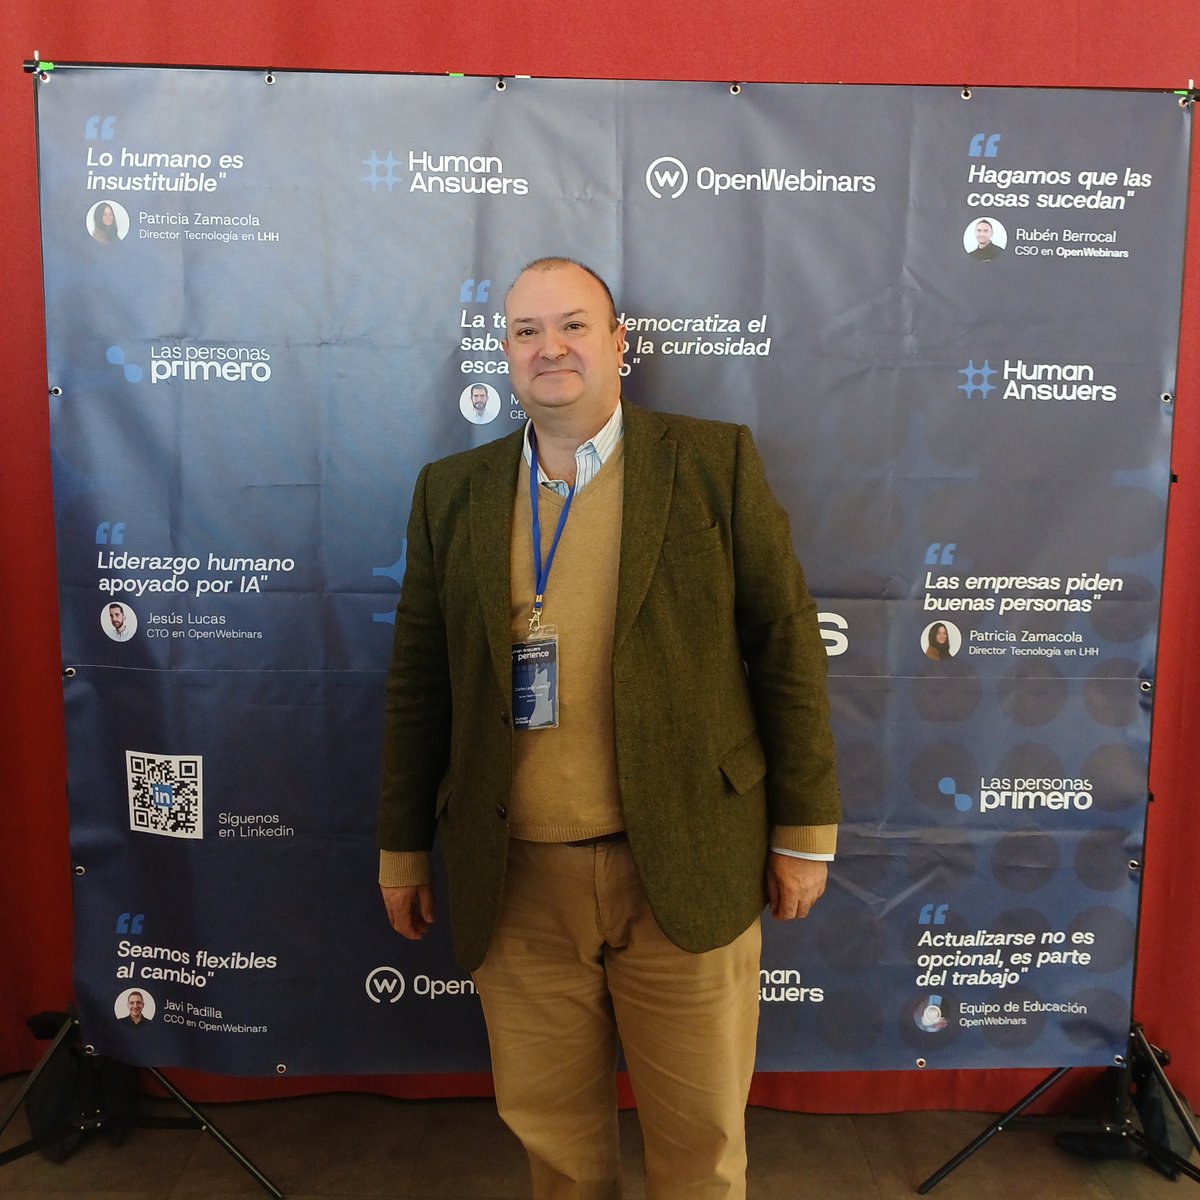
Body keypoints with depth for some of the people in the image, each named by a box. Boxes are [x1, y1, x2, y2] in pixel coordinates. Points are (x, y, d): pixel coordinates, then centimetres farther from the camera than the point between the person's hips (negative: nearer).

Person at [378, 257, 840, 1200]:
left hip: (684, 871, -2)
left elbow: (787, 646, -1)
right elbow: (418, 681, 9)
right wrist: (403, 848, 11)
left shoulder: (717, 463, -2)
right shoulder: (452, 492, 6)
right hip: (514, 882, 2)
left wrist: (806, 830, -1)